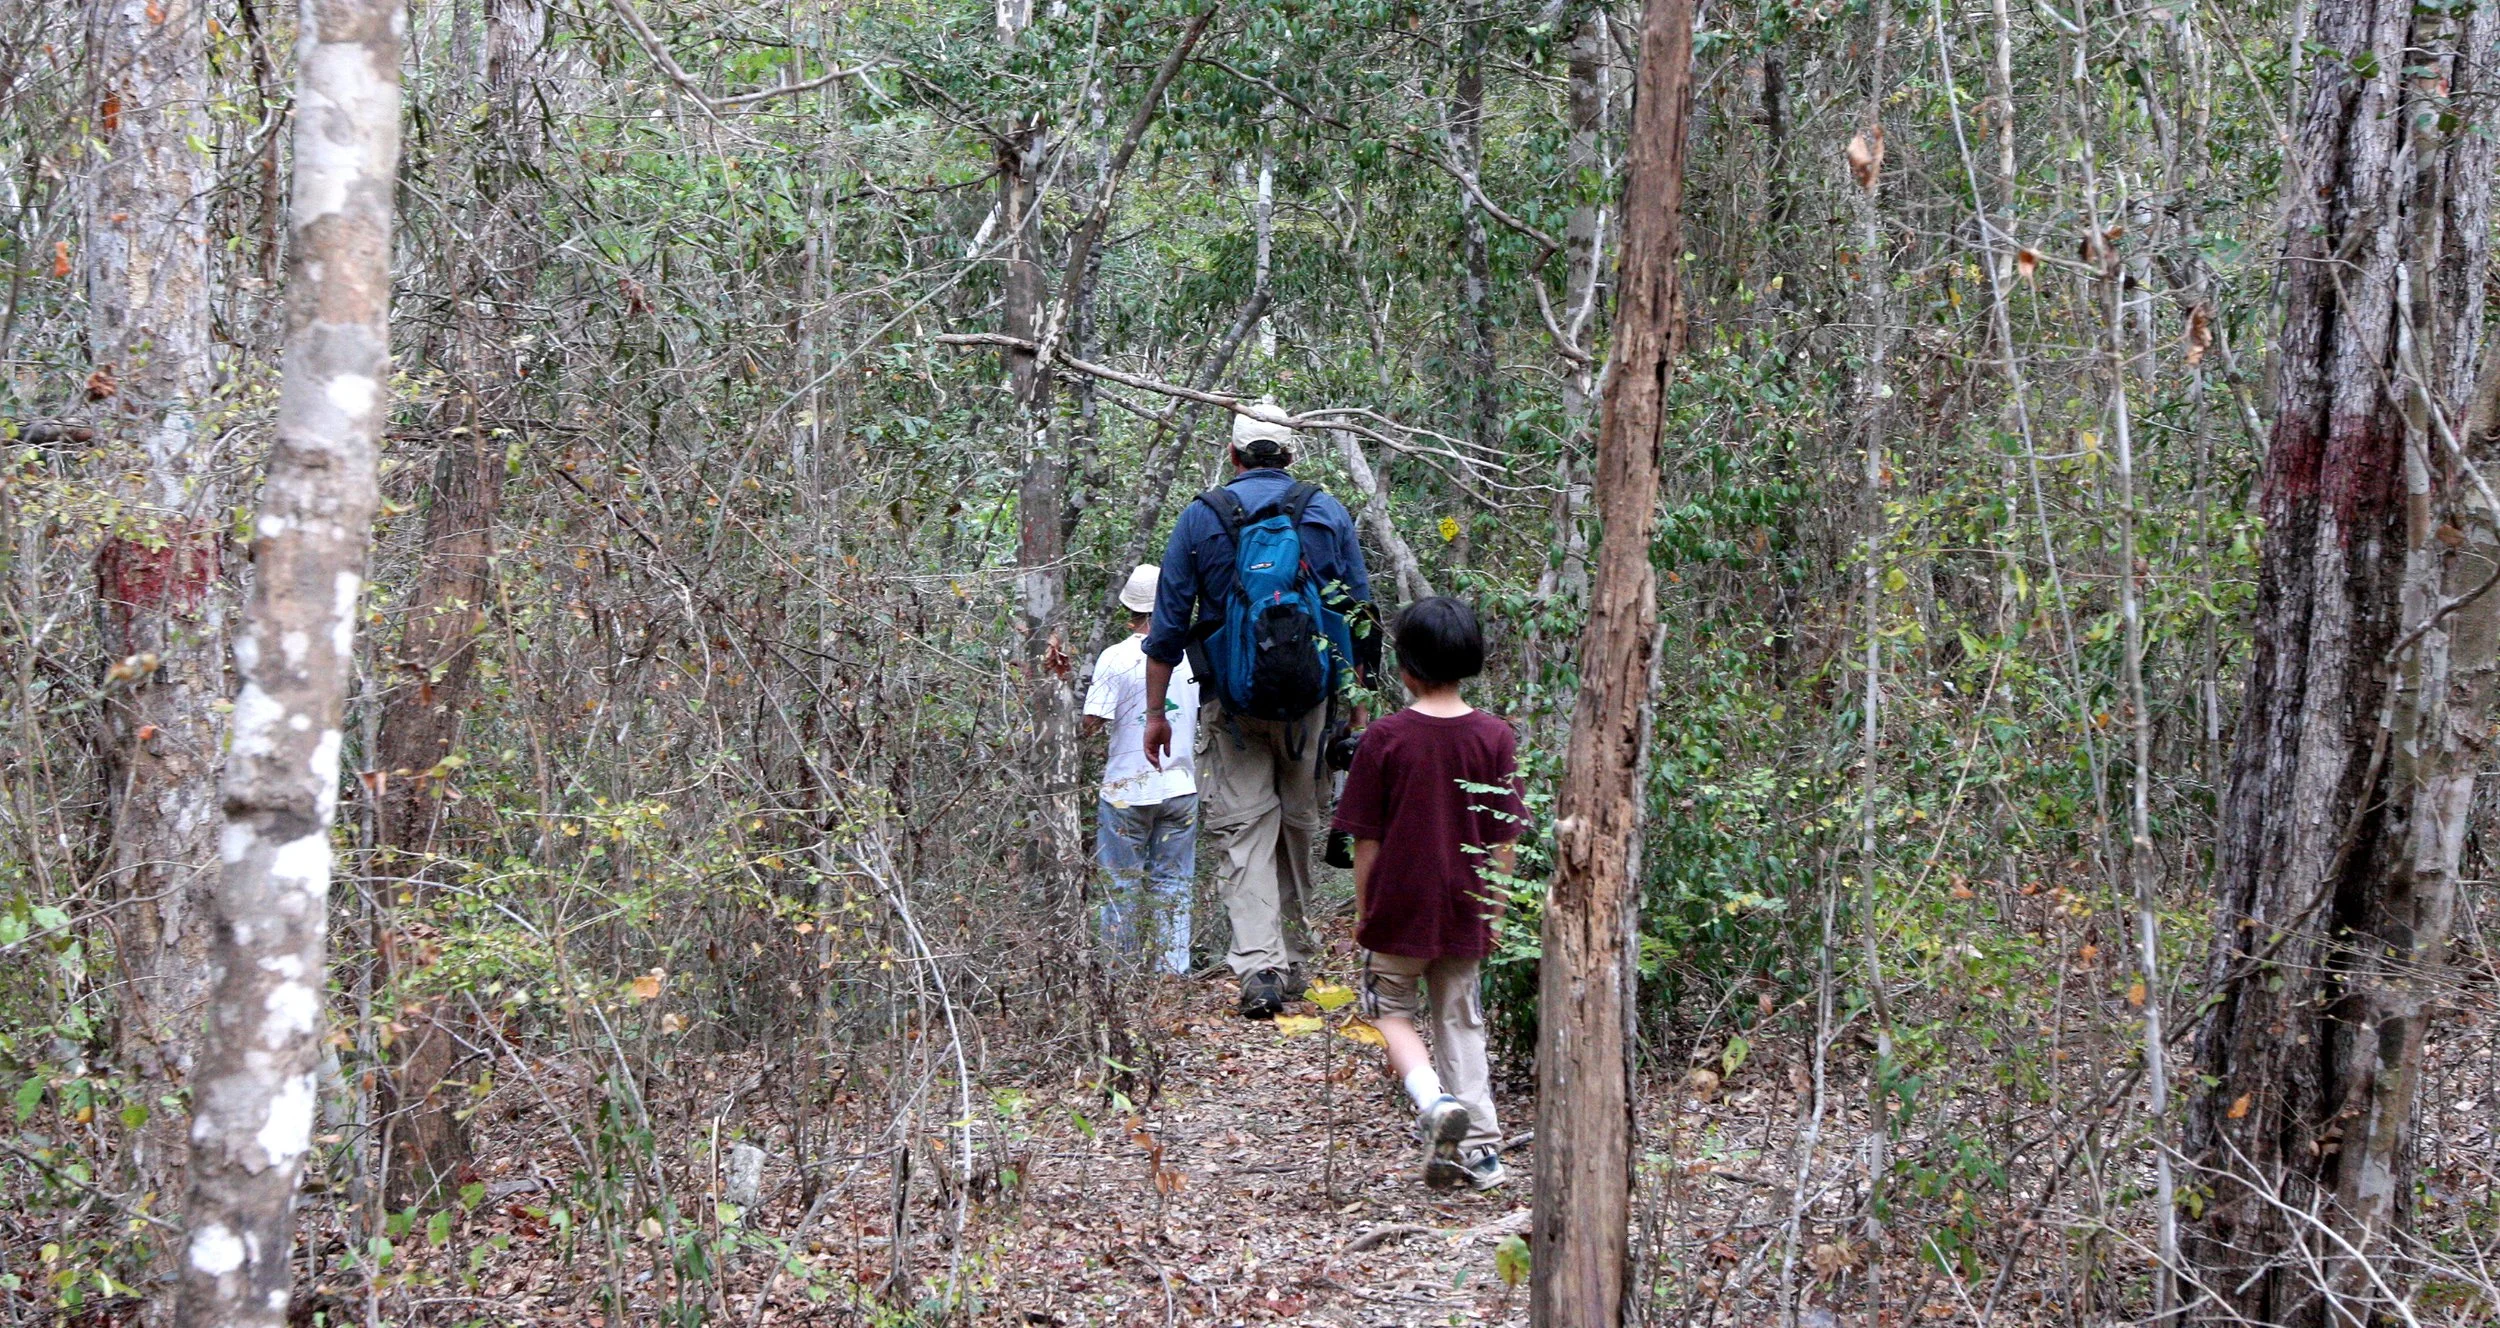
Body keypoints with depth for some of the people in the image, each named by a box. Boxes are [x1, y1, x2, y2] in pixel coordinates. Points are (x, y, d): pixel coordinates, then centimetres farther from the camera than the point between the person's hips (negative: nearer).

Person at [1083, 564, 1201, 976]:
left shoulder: (1117, 657, -11)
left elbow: (1092, 723, -15)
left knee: (1122, 886, 7)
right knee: (1173, 883, 10)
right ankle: (1173, 971, 9)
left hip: (1126, 791, -3)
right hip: (1181, 786, 3)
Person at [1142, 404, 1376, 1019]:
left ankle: (1259, 967, -14)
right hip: (1312, 702, 2)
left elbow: (1169, 623, 0)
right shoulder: (1330, 514, 4)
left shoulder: (1201, 517, 0)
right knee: (1298, 826, 13)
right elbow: (1359, 614, 7)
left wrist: (1155, 711, 6)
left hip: (1231, 701, -2)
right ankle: (1292, 961, 23)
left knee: (1242, 829, -1)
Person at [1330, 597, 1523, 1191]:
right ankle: (1479, 1148, 12)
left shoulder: (1385, 736, -11)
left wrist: (1362, 912, 4)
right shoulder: (1495, 737, -4)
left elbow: (1367, 840, -7)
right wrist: (1494, 909, 10)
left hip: (1399, 908, -3)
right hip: (1464, 912, 3)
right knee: (1460, 1021, 14)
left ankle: (1434, 1098, -12)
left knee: (1394, 1011, 14)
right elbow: (1504, 841, -1)